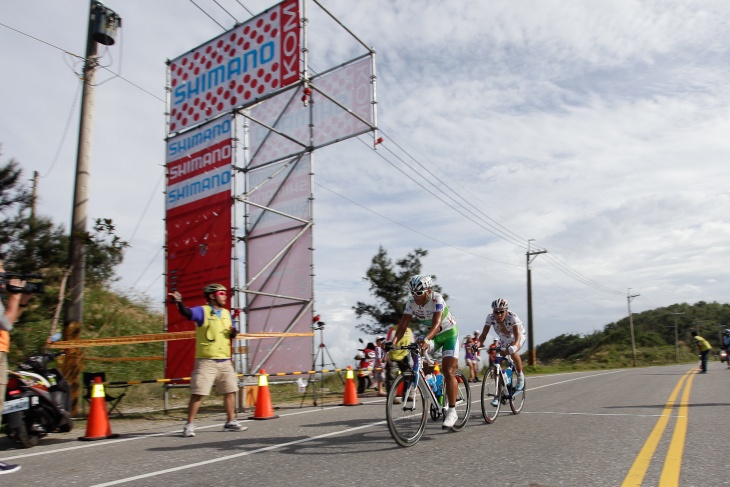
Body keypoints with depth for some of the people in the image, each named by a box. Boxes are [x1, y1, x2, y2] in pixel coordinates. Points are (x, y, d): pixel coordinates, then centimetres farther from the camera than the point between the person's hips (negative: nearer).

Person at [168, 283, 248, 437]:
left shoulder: (226, 313, 12)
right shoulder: (202, 311, -6)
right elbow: (187, 313, -26)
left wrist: (233, 332, -4)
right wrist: (179, 302, -46)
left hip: (225, 361, 6)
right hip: (206, 361, -6)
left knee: (230, 390, 12)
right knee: (197, 393, -5)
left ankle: (230, 422, 26)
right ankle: (189, 425, 8)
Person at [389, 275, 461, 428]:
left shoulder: (437, 299, -31)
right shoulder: (411, 301, -17)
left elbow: (436, 324, -42)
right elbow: (403, 324, -22)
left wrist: (425, 339, -60)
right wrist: (394, 340, -40)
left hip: (449, 333, -5)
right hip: (431, 334, 5)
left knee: (448, 371, -13)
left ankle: (451, 412, -7)